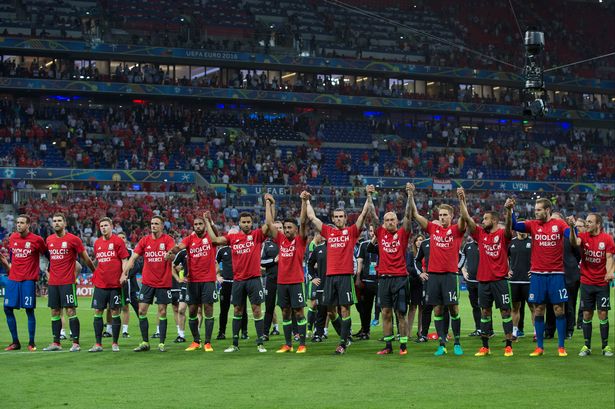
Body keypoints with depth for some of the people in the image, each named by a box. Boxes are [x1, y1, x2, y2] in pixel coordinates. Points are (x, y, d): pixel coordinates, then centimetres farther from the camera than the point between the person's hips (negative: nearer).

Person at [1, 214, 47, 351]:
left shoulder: (37, 240, -5)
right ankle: (15, 342, 14)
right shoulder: (12, 238, 10)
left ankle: (31, 343, 5)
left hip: (28, 280, -5)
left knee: (29, 310, -6)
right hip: (13, 278, 5)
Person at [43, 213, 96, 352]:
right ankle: (56, 343, 14)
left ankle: (75, 343, -4)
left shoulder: (73, 239, -6)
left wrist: (95, 271, 6)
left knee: (70, 311, -7)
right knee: (54, 312, 8)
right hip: (53, 282, 6)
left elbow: (85, 258, 1)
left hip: (68, 282, -6)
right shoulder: (49, 240, 10)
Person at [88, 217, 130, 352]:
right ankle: (98, 344, 6)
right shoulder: (97, 243, 11)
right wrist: (95, 275, 16)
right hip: (100, 284, 4)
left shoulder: (118, 241, -3)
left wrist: (124, 276, -15)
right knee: (97, 312, 1)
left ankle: (115, 343, 8)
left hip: (115, 284, -4)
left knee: (115, 312, 0)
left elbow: (124, 260, -4)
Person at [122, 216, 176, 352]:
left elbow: (172, 255, -20)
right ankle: (145, 342, 10)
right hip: (147, 282, 3)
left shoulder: (168, 240, -4)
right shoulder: (145, 240, 4)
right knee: (142, 311, -1)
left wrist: (169, 256, -45)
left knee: (162, 312, 1)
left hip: (164, 282, -3)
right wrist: (124, 273, -12)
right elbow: (133, 257, 0)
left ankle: (161, 343, 8)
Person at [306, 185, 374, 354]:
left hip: (346, 275, -4)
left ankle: (343, 343, -1)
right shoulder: (328, 231, 13)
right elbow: (312, 217, 19)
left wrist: (369, 196, -7)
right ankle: (345, 335, 26)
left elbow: (364, 214, -1)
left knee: (344, 309, -5)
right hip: (330, 275, 4)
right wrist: (307, 201, 24)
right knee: (330, 310, 7)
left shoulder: (351, 231, 5)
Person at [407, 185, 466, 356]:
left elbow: (463, 219, -17)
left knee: (453, 308, -2)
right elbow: (415, 215, 5)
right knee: (437, 310, 3)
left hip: (450, 274, -3)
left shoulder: (456, 230, 2)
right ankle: (442, 345, 7)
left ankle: (457, 343, 9)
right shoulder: (433, 228, 9)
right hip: (433, 274, 3)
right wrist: (411, 196, -5)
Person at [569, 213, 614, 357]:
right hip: (586, 282, 1)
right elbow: (575, 243, -22)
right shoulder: (583, 236, 0)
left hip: (602, 283, -1)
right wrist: (572, 228, -38)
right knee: (587, 314, 4)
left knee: (603, 314, -1)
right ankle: (587, 346, 12)